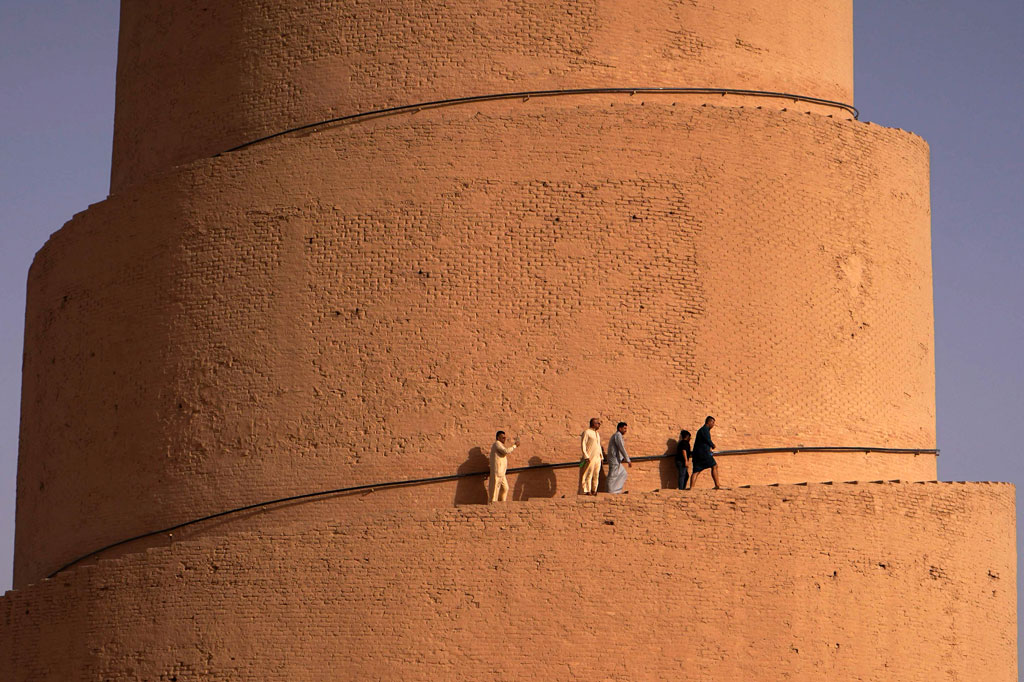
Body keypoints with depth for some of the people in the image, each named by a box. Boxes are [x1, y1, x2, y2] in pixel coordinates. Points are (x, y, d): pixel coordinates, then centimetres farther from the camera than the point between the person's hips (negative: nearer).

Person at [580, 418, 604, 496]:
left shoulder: (597, 434, 20)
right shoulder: (587, 432, -5)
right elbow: (583, 444, -11)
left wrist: (601, 456, 18)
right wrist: (586, 456, -18)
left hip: (598, 457, 8)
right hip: (590, 458, -8)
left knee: (596, 475, 6)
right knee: (588, 475, -8)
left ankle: (594, 490, 10)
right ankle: (587, 491, -8)